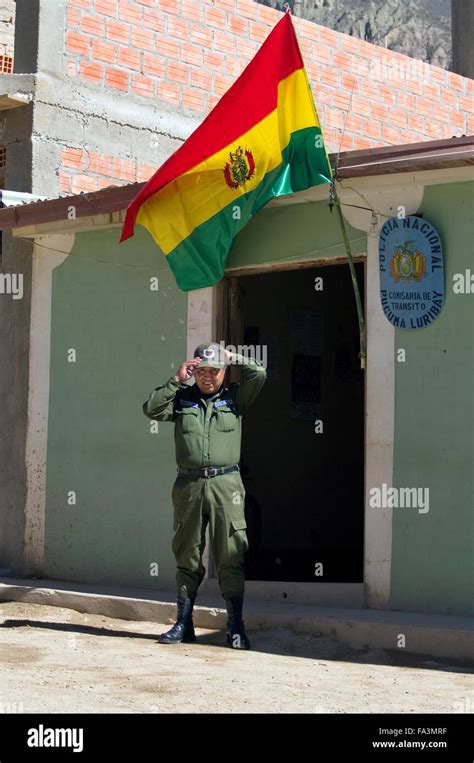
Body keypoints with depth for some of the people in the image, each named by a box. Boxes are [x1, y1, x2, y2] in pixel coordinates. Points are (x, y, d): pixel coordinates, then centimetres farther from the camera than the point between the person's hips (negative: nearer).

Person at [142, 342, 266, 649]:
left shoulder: (235, 396, 11)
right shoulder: (182, 397, 12)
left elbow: (259, 374, 0)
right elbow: (152, 409, 0)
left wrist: (234, 357, 9)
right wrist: (176, 380, -2)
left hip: (226, 484, -1)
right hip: (189, 484, 1)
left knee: (231, 557, -3)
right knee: (187, 557, 7)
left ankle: (236, 627, 1)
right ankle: (184, 624, 13)